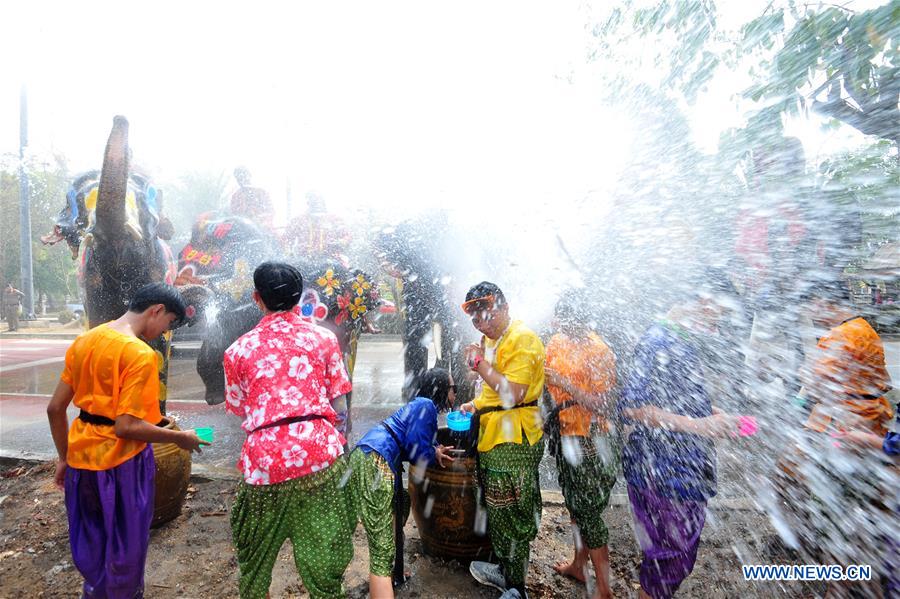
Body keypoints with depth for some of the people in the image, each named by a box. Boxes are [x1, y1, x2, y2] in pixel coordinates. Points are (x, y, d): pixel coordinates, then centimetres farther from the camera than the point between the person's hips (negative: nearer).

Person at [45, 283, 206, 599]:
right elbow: (127, 426, -26)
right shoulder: (140, 354, -23)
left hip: (82, 456, 8)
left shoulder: (85, 340, 2)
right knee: (124, 547, 15)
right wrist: (180, 438, -13)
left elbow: (54, 408, 7)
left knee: (91, 539, 27)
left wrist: (64, 458, 17)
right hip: (120, 461, -7)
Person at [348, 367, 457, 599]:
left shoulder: (420, 405, 24)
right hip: (375, 463, -10)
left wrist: (435, 452, 14)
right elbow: (415, 450, -10)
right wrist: (435, 455, 9)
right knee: (383, 551, -11)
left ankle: (392, 575, 46)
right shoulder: (426, 406, -4)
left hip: (367, 458, 10)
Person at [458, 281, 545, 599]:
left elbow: (513, 393, -26)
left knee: (509, 515, 4)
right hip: (496, 438, 10)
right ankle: (507, 572, 40)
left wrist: (480, 363, -20)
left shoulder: (522, 338, -17)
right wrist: (476, 404, 12)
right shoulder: (493, 340, 13)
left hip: (513, 442, -10)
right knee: (501, 511, 22)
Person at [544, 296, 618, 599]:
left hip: (590, 440, -7)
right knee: (574, 503, 22)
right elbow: (546, 381, 12)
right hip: (565, 435, 7)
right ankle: (579, 565, 43)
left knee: (588, 511, 3)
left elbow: (604, 406, -24)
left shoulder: (599, 352, -21)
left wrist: (564, 383, -28)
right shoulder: (557, 341, 1)